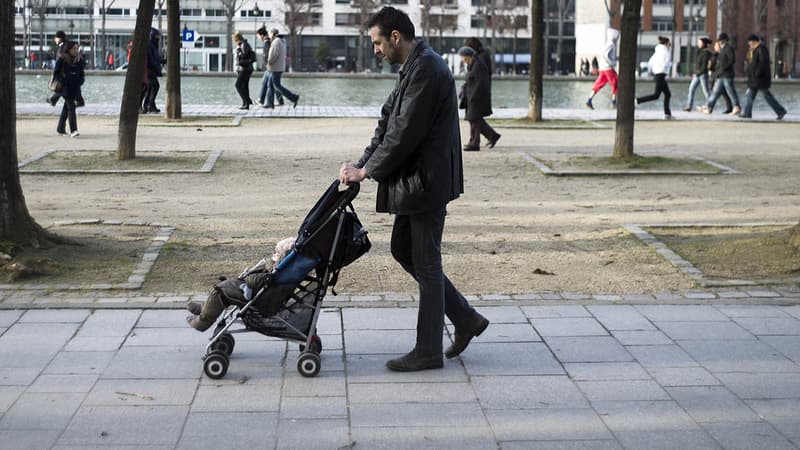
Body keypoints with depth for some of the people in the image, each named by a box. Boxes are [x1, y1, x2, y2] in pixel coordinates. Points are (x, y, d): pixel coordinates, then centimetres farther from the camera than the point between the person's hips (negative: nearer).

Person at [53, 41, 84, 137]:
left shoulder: (79, 59, 8)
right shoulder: (62, 60, -7)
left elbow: (81, 73, 19)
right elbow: (55, 73, -2)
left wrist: (80, 82, 4)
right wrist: (63, 81, -12)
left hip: (75, 87, 5)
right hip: (66, 87, -5)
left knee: (67, 107, 12)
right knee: (71, 107, -16)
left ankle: (60, 129, 23)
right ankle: (73, 130, -22)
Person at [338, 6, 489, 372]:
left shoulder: (427, 69, -19)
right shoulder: (412, 68, 14)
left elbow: (405, 133, -22)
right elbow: (388, 123, 15)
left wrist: (367, 171, -13)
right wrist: (362, 164, 4)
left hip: (428, 181, -10)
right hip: (414, 181, 10)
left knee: (426, 263, -1)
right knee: (402, 250, 16)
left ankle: (428, 352, 10)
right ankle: (465, 319, 23)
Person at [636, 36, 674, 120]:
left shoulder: (657, 51, 14)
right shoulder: (664, 52, -12)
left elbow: (650, 63, 16)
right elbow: (664, 64, -21)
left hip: (656, 74, 10)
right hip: (661, 74, -10)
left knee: (668, 94, 10)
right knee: (656, 95, -7)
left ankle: (667, 114, 8)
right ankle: (637, 100, -10)